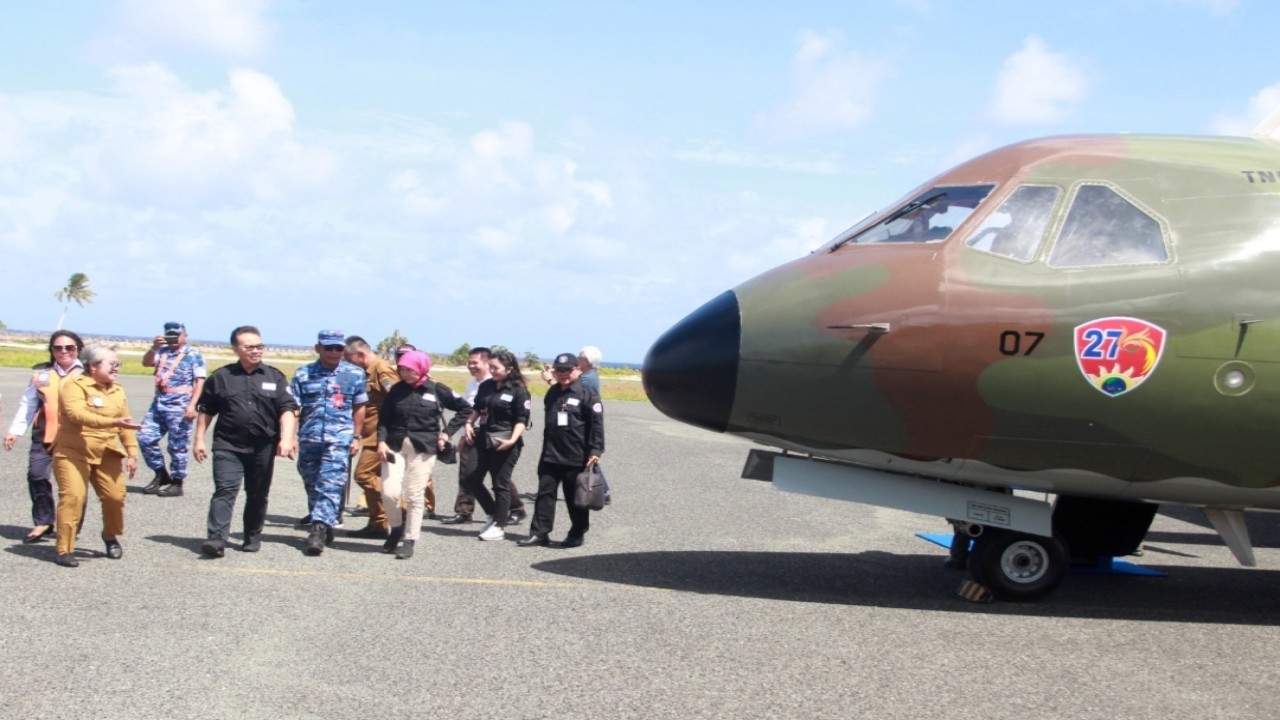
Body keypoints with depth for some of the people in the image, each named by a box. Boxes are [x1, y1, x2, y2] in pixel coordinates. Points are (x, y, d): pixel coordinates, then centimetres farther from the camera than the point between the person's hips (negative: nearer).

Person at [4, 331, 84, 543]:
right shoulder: (41, 373, 11)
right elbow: (28, 404, 15)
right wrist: (15, 430, 9)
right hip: (45, 436, 3)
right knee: (37, 475, -6)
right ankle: (42, 522, 6)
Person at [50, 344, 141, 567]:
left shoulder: (117, 390, 11)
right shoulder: (74, 385, -11)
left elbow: (126, 424, 14)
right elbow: (77, 414, -28)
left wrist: (132, 453, 6)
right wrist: (112, 422, -36)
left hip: (107, 454, 6)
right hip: (73, 452, -6)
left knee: (115, 496, 1)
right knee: (73, 496, -15)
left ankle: (111, 537, 29)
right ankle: (65, 549, -7)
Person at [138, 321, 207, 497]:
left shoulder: (194, 355, -3)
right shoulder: (162, 352, 14)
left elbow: (199, 382, -9)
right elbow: (146, 363, 1)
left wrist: (192, 405, -18)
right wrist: (154, 347, -15)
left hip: (179, 406, -6)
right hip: (159, 403, 6)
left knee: (177, 446, -2)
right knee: (145, 437, 4)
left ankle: (177, 483, 7)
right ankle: (161, 474, 18)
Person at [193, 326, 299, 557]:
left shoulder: (275, 377, 5)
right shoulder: (221, 377, 5)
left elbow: (288, 410, -1)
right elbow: (205, 410, 11)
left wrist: (286, 438, -14)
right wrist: (199, 439, 6)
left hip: (263, 447, 1)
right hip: (228, 446, -1)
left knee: (258, 495, 10)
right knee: (224, 491, -13)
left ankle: (253, 537, 24)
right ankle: (216, 539, -19)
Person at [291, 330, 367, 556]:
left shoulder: (355, 374, 5)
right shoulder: (303, 374, 5)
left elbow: (359, 408, 12)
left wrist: (356, 437, 10)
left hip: (340, 438, -2)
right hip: (309, 438, 3)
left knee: (331, 485, -14)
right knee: (312, 484, 12)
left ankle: (319, 531, -20)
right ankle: (324, 524, 27)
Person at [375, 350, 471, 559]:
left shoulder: (436, 390, -1)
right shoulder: (396, 390, 5)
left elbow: (465, 408, 7)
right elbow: (384, 418, 8)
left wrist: (446, 432, 1)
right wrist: (381, 441, -8)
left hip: (423, 448, -2)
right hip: (395, 446, 2)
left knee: (414, 496, -3)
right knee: (389, 492, -8)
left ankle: (410, 541, 6)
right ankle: (397, 528, 19)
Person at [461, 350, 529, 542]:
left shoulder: (518, 391, -9)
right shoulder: (485, 386, 8)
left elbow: (522, 420, -11)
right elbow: (477, 409, 20)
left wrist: (512, 440, -22)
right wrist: (469, 424, 4)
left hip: (504, 443, -7)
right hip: (483, 439, 7)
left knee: (501, 484, 2)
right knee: (472, 479, 7)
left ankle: (499, 526, 12)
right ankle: (494, 513, 25)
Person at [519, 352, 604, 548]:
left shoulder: (587, 393, -7)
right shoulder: (552, 393, 13)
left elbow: (597, 424, -12)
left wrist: (595, 451, -19)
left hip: (576, 457, -6)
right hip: (550, 456, 6)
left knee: (575, 498, 5)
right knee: (545, 493, 3)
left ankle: (577, 534, 16)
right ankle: (539, 533, 5)